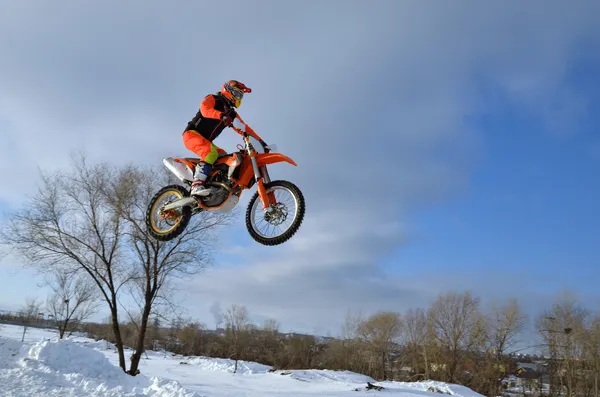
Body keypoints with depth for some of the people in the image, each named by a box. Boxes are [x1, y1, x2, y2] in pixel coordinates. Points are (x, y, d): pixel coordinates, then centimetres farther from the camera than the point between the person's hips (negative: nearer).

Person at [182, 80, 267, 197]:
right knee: (211, 152, -32)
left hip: (206, 141, 9)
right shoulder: (212, 99, -2)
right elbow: (205, 109, -25)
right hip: (192, 133, -9)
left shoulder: (231, 112, 17)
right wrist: (222, 115, -42)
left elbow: (244, 127, 12)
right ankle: (197, 185, -42)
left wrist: (260, 141, 0)